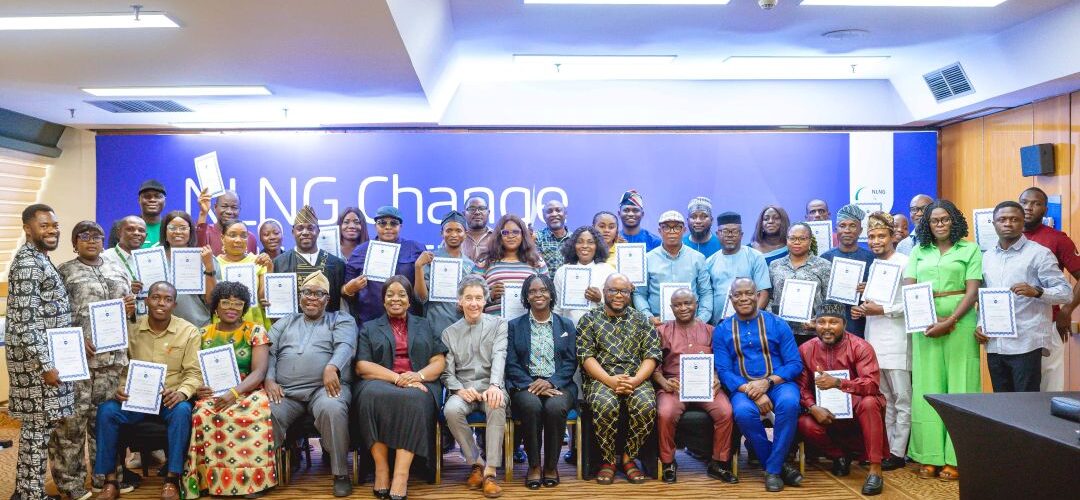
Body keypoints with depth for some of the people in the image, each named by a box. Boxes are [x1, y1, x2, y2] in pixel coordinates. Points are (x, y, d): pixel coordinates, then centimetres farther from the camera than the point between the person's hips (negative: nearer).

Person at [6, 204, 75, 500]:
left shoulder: (39, 258, 13)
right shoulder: (28, 263, -17)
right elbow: (24, 321, -22)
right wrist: (45, 365, -21)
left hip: (45, 353, 10)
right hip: (36, 358, -10)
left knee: (35, 425, 15)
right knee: (38, 425, -2)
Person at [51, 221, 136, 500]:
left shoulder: (117, 271, 16)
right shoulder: (64, 272, 1)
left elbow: (129, 307, 22)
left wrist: (131, 308, -1)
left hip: (113, 356, 5)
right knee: (72, 417, -3)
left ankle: (105, 474, 21)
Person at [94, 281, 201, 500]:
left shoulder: (189, 331, -2)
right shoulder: (130, 329, 3)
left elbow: (194, 372, -4)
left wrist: (182, 392, -24)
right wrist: (118, 388, -14)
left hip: (170, 397, -2)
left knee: (182, 411, -34)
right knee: (106, 410, -25)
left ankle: (172, 480, -24)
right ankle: (110, 481, -15)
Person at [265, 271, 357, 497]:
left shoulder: (341, 320, 16)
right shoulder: (284, 323, 27)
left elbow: (345, 346, -3)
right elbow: (268, 351, 15)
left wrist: (331, 367, -25)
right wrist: (269, 380, -5)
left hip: (325, 386, -3)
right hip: (285, 390, 3)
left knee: (333, 410, -36)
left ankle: (341, 474, -21)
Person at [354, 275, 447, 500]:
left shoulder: (425, 326, 22)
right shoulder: (369, 328, 18)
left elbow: (439, 362, 11)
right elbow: (362, 366, 3)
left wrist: (418, 375, -12)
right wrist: (397, 378, -12)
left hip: (418, 385, 0)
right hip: (380, 382, 0)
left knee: (413, 399, -36)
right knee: (372, 395, -36)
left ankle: (401, 476, -39)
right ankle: (381, 469, -29)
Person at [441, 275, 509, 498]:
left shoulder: (498, 324, 8)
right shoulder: (449, 332, 13)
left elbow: (499, 356, -8)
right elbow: (447, 371, 7)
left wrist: (494, 385, -28)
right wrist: (459, 389, -16)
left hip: (490, 386, -1)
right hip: (463, 388, 2)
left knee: (497, 406, -36)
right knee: (451, 410, -32)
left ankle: (490, 472, -29)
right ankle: (477, 463, -12)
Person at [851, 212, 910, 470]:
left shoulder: (904, 263, -6)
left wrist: (882, 310, -15)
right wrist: (862, 308, 3)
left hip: (896, 340, -7)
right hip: (874, 339, 7)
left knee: (901, 398, -1)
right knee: (884, 398, 11)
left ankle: (898, 452, 4)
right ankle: (886, 448, 17)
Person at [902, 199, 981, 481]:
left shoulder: (970, 249, 5)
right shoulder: (918, 252, 13)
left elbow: (973, 292, -3)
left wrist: (948, 323, -14)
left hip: (960, 324, -2)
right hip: (925, 325, 2)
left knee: (958, 387, -2)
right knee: (927, 388, 1)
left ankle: (954, 458, 4)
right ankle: (930, 456, 6)